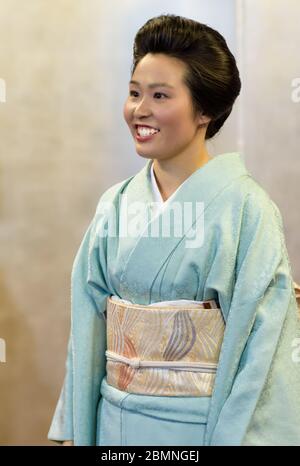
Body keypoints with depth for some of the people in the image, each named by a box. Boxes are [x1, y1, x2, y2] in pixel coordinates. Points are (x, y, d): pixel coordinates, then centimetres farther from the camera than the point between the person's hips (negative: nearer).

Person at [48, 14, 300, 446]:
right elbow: (89, 325, 5)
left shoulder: (245, 207, -13)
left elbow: (262, 345, -14)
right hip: (115, 422, 5)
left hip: (201, 426, -4)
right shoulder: (116, 204, 2)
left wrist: (235, 437, -18)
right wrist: (74, 430, 4)